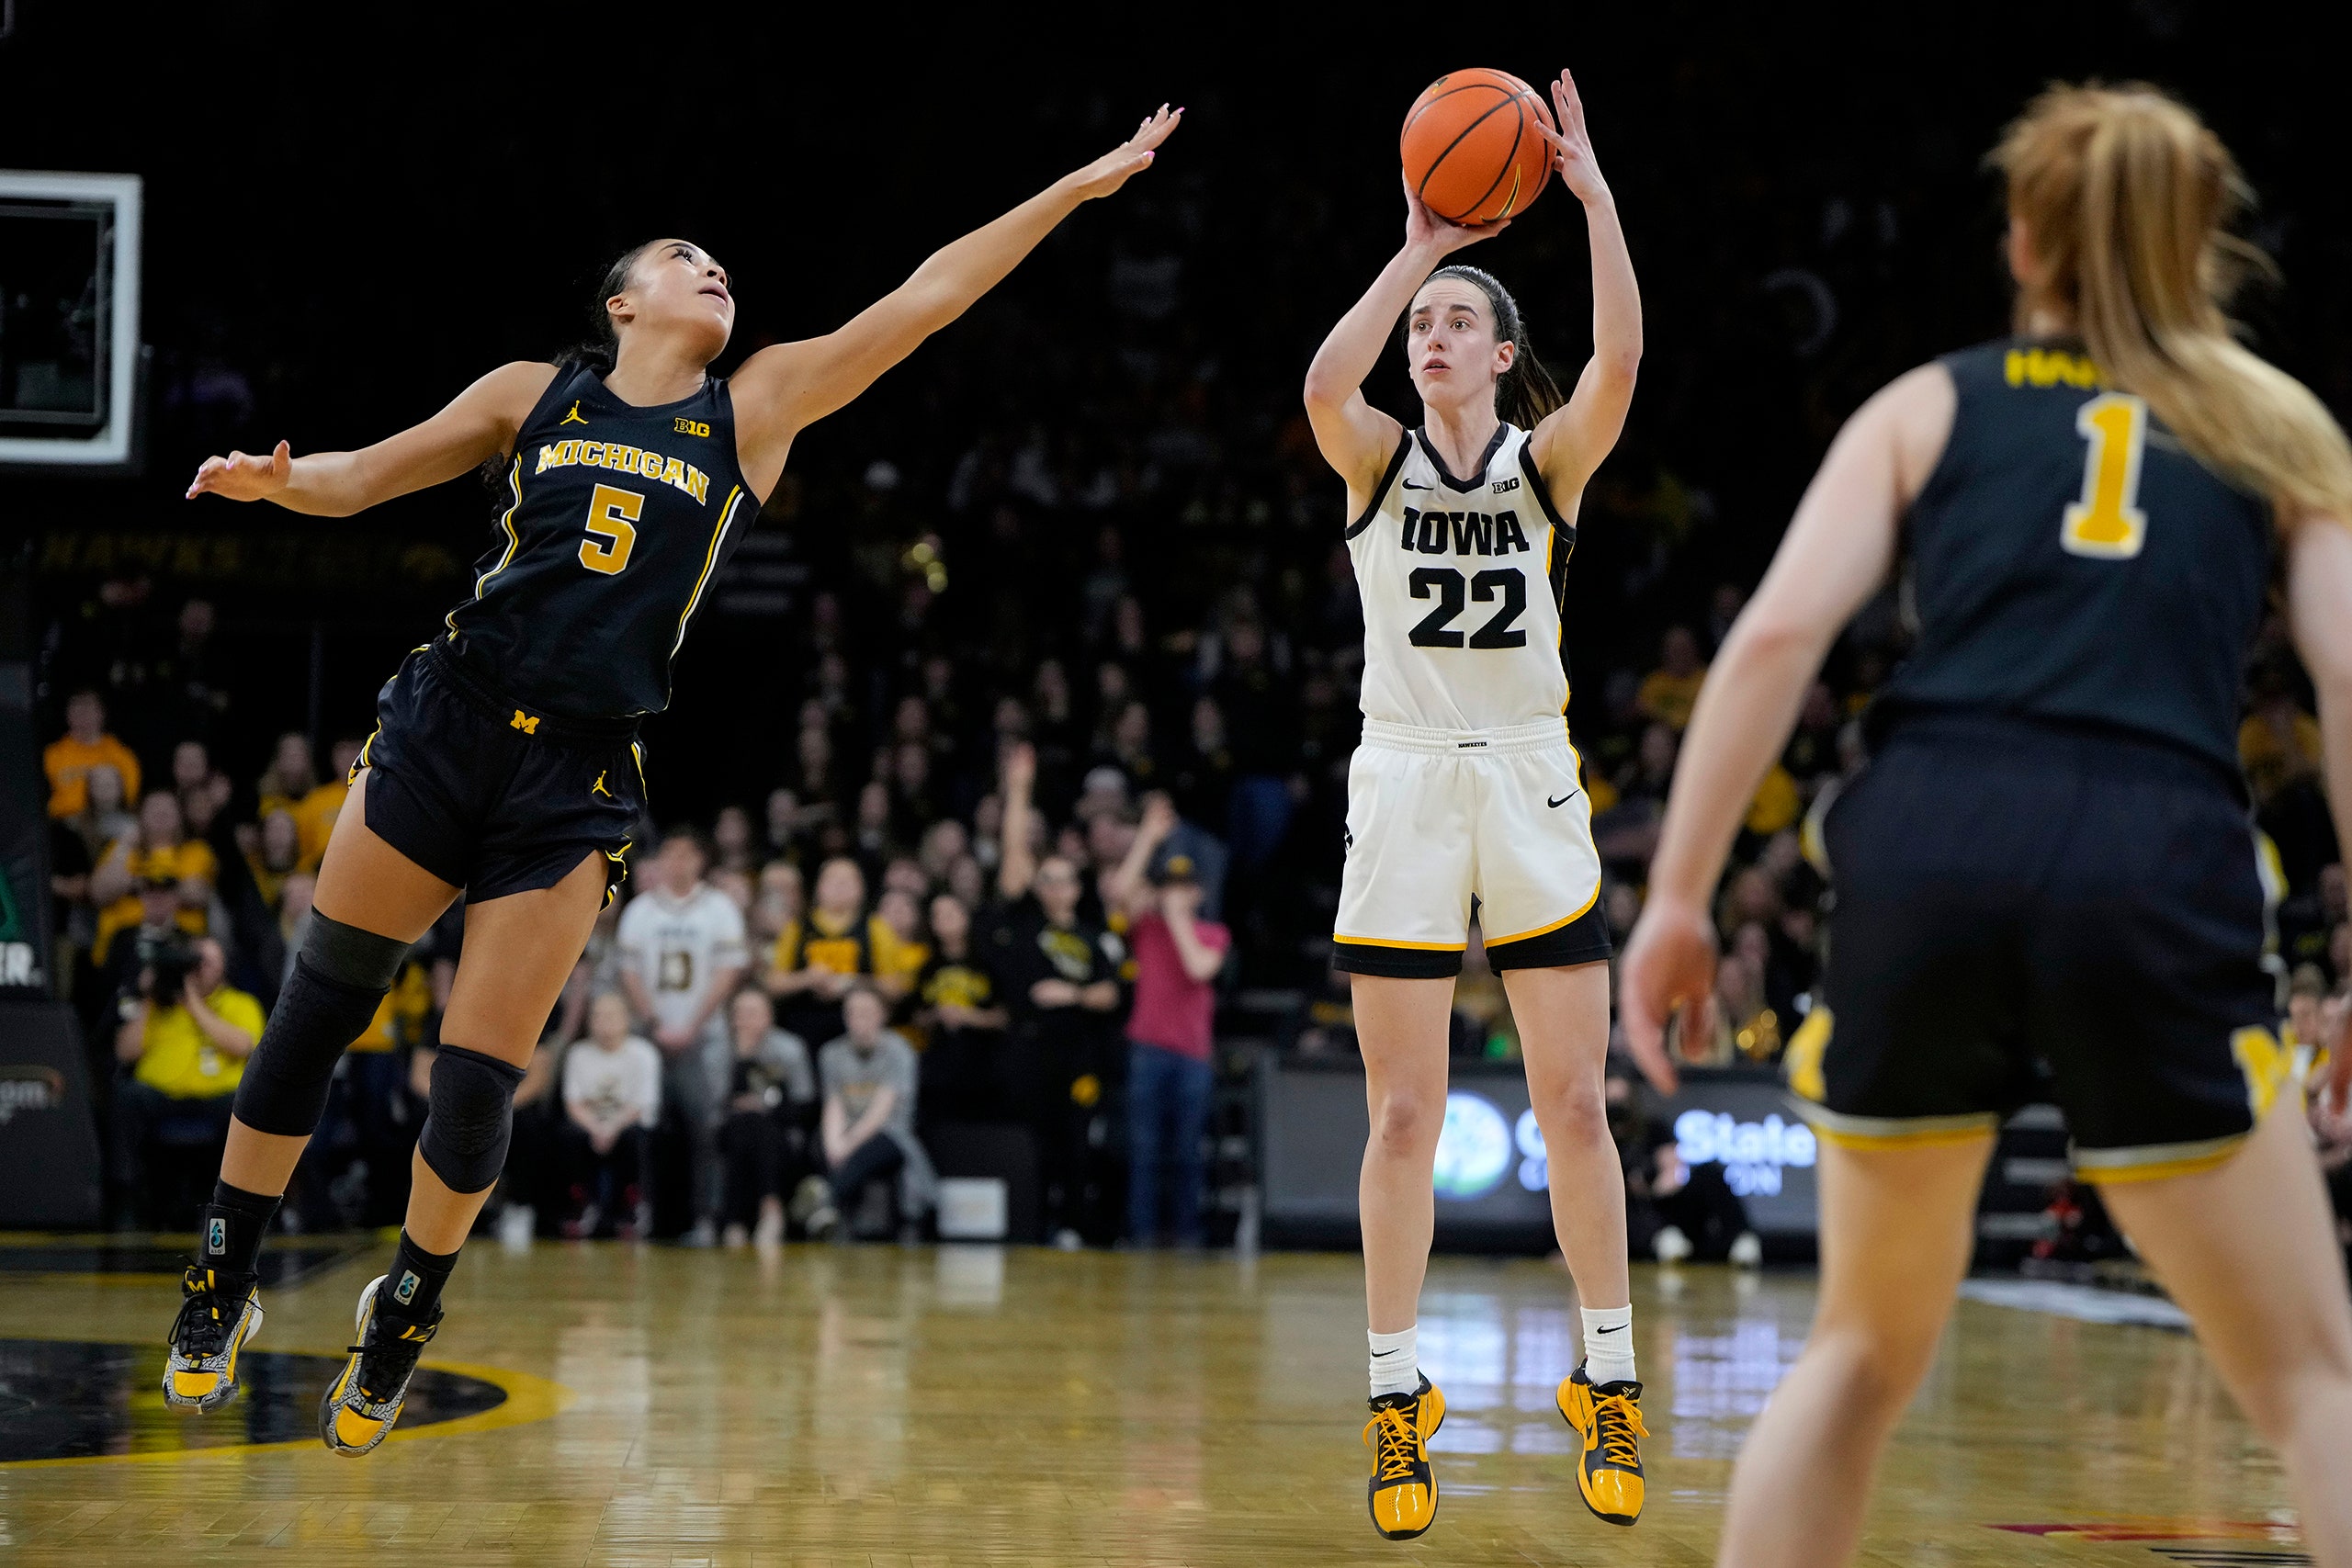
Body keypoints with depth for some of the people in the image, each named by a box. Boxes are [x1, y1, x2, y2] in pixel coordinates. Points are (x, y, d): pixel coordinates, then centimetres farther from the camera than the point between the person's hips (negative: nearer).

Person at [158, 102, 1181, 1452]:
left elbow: (925, 298, 5)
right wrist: (276, 479, -9)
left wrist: (1078, 190, 2)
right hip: (447, 723, 0)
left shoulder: (758, 408, 8)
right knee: (318, 1010, 3)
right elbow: (358, 479, 13)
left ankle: (405, 1314, 19)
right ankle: (223, 1284, 19)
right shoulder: (535, 394, 9)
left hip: (578, 778, 0)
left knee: (481, 1076, -4)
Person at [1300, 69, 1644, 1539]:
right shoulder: (1381, 459, 5)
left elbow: (1619, 363, -16)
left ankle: (1611, 1385, 12)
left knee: (1576, 1102, 1)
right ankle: (1399, 1401, 8)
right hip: (1405, 786, 0)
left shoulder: (1549, 459, 4)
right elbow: (1325, 385, -19)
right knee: (1404, 1115, 1)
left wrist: (1594, 194, -18)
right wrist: (1417, 247, -18)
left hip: (1531, 786, 0)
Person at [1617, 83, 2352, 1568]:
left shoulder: (1930, 405, 21)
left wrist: (1676, 895, 6)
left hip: (1928, 847, 2)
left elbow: (1776, 636, 6)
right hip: (2158, 870, -1)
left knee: (1865, 1346, 21)